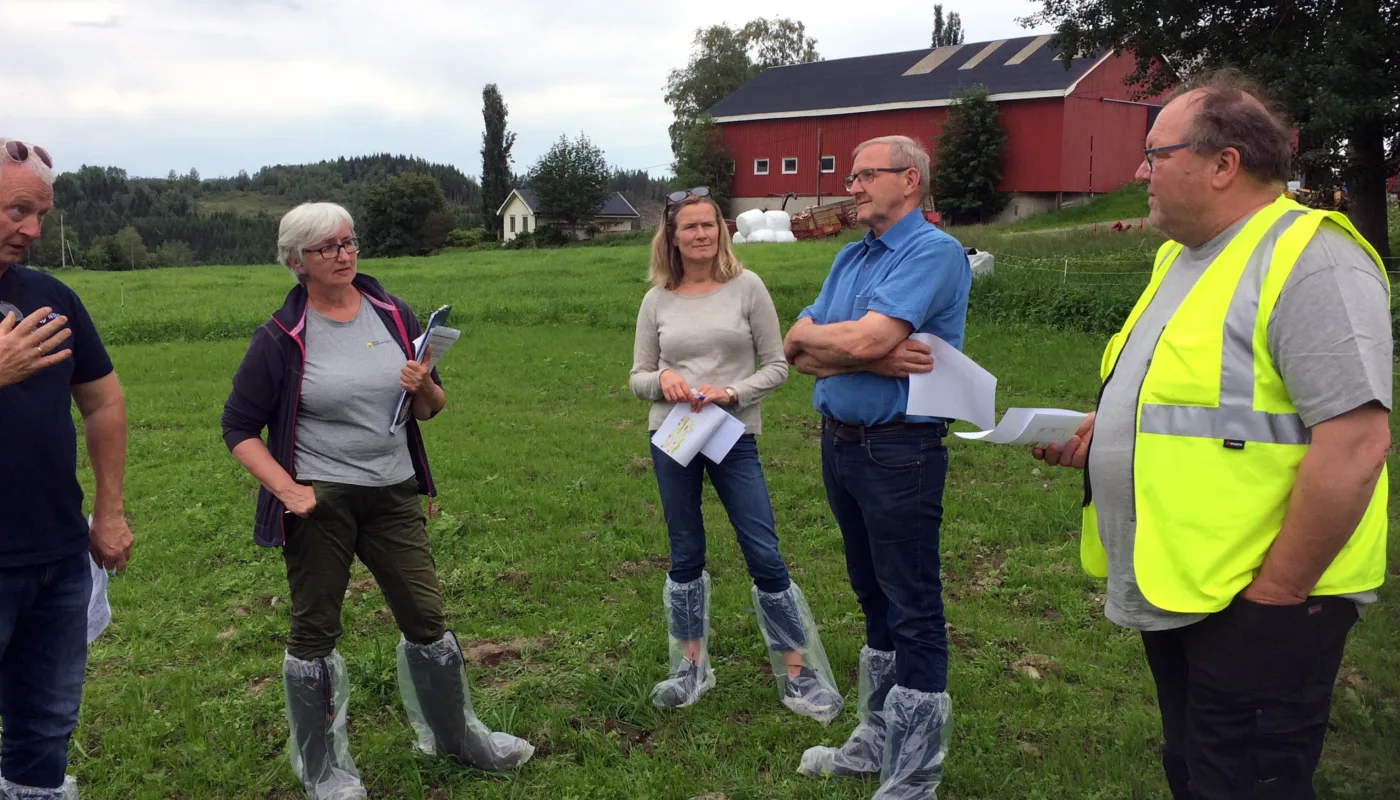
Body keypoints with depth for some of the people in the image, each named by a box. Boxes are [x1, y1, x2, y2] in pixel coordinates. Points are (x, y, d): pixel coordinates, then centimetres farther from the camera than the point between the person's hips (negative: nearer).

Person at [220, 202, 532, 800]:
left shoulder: (394, 316, 3)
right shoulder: (281, 339, -7)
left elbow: (432, 410, 11)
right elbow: (239, 427, -3)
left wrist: (424, 387, -12)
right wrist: (286, 489, -15)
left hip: (394, 496, 4)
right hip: (319, 503, -3)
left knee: (427, 620, 10)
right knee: (314, 633, 8)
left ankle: (455, 735, 33)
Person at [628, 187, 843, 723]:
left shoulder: (746, 287, -2)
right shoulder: (657, 301, 3)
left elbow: (776, 366, -1)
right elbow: (638, 378, 8)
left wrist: (731, 392, -17)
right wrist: (662, 379, -14)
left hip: (735, 437, -2)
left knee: (764, 556, -2)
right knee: (686, 556, 11)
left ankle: (799, 674, 12)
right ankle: (692, 668, 27)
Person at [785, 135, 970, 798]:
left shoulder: (934, 252, -12)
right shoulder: (850, 258, 14)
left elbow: (867, 339, -25)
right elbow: (796, 350, 3)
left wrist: (813, 336, -5)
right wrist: (871, 359, -14)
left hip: (899, 451, -9)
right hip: (839, 444, 9)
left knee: (913, 612, 0)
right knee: (873, 597, 19)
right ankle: (879, 739, 33)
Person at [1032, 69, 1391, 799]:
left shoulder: (1310, 260, -19)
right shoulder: (1182, 255, 12)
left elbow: (1355, 443, -25)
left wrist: (1273, 594, -21)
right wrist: (1104, 430, 6)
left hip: (1252, 601, -9)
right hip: (1171, 587, 9)